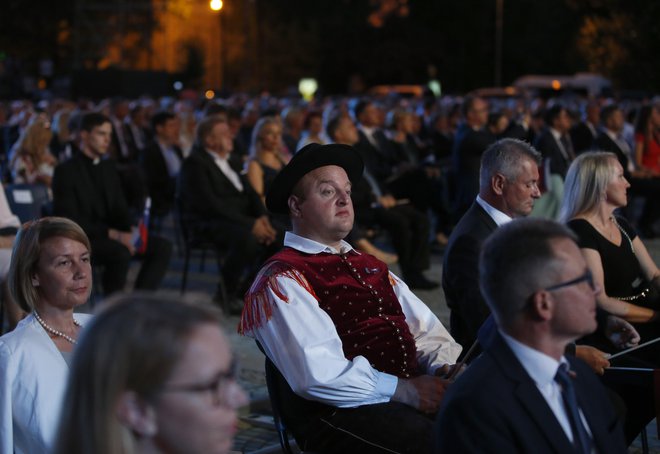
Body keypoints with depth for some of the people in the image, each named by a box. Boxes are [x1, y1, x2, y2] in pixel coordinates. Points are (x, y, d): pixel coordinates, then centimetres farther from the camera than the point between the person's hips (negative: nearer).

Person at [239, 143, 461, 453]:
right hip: (339, 414, -7)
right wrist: (402, 390, -19)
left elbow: (426, 328, 19)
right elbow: (319, 375, -16)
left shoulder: (369, 266, 23)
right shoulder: (281, 280, -3)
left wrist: (446, 367, -3)